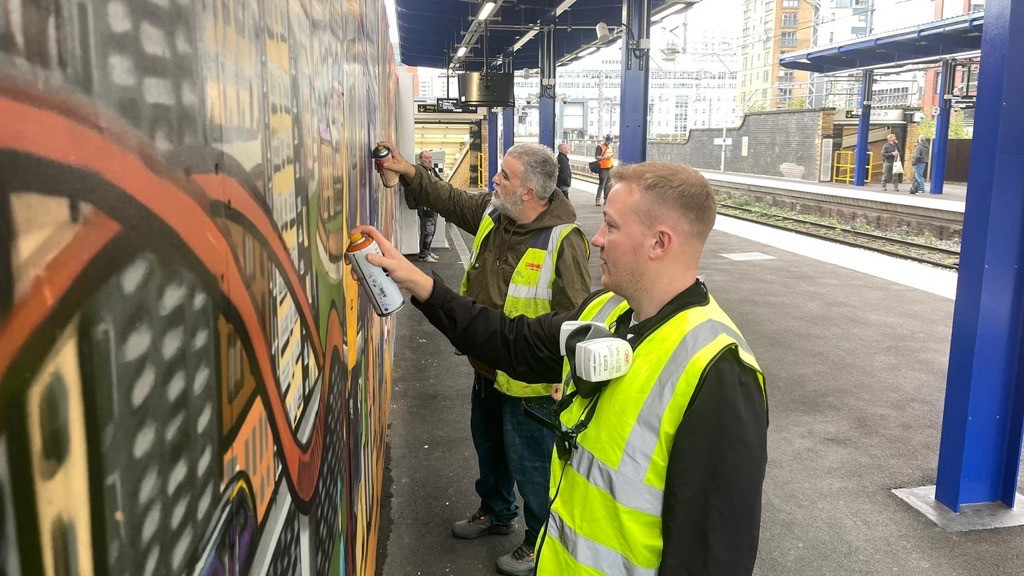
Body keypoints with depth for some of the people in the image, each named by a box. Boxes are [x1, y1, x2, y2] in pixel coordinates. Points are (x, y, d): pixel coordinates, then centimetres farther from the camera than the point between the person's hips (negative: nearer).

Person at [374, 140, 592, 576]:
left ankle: (542, 541, 32)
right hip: (487, 368, 8)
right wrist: (409, 172, 6)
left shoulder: (563, 240, -26)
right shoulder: (491, 212, -3)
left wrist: (560, 381, -25)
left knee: (530, 463, 9)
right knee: (489, 446, 27)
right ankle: (496, 511, 52)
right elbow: (450, 200, 15)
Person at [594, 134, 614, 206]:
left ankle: (606, 199, 16)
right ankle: (597, 199, -10)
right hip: (603, 168, -8)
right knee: (601, 184, -11)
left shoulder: (609, 147, 18)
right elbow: (596, 157, -17)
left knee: (608, 185, 10)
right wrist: (605, 157, -29)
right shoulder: (600, 147, -7)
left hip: (609, 168, 8)